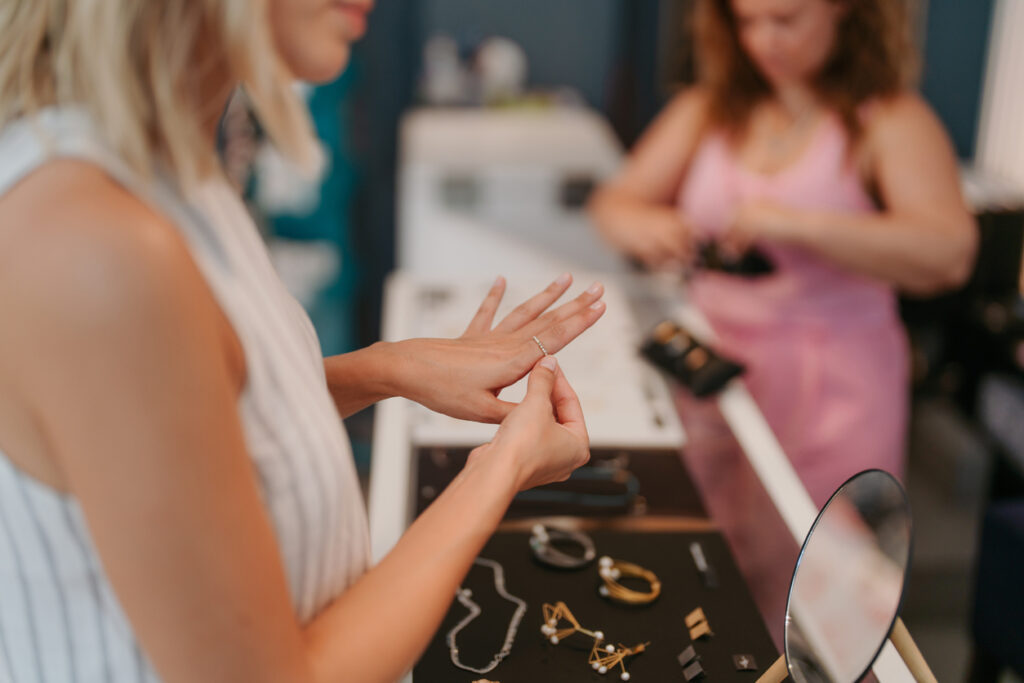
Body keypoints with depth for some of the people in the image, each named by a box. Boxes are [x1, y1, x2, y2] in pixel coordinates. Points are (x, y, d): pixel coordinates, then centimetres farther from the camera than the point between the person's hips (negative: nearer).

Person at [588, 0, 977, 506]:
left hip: (831, 392, -3)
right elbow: (613, 203, 10)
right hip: (711, 367, 3)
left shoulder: (889, 121, -5)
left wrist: (799, 225, -25)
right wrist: (643, 227, -14)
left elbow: (949, 255, -18)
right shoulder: (708, 110, 10)